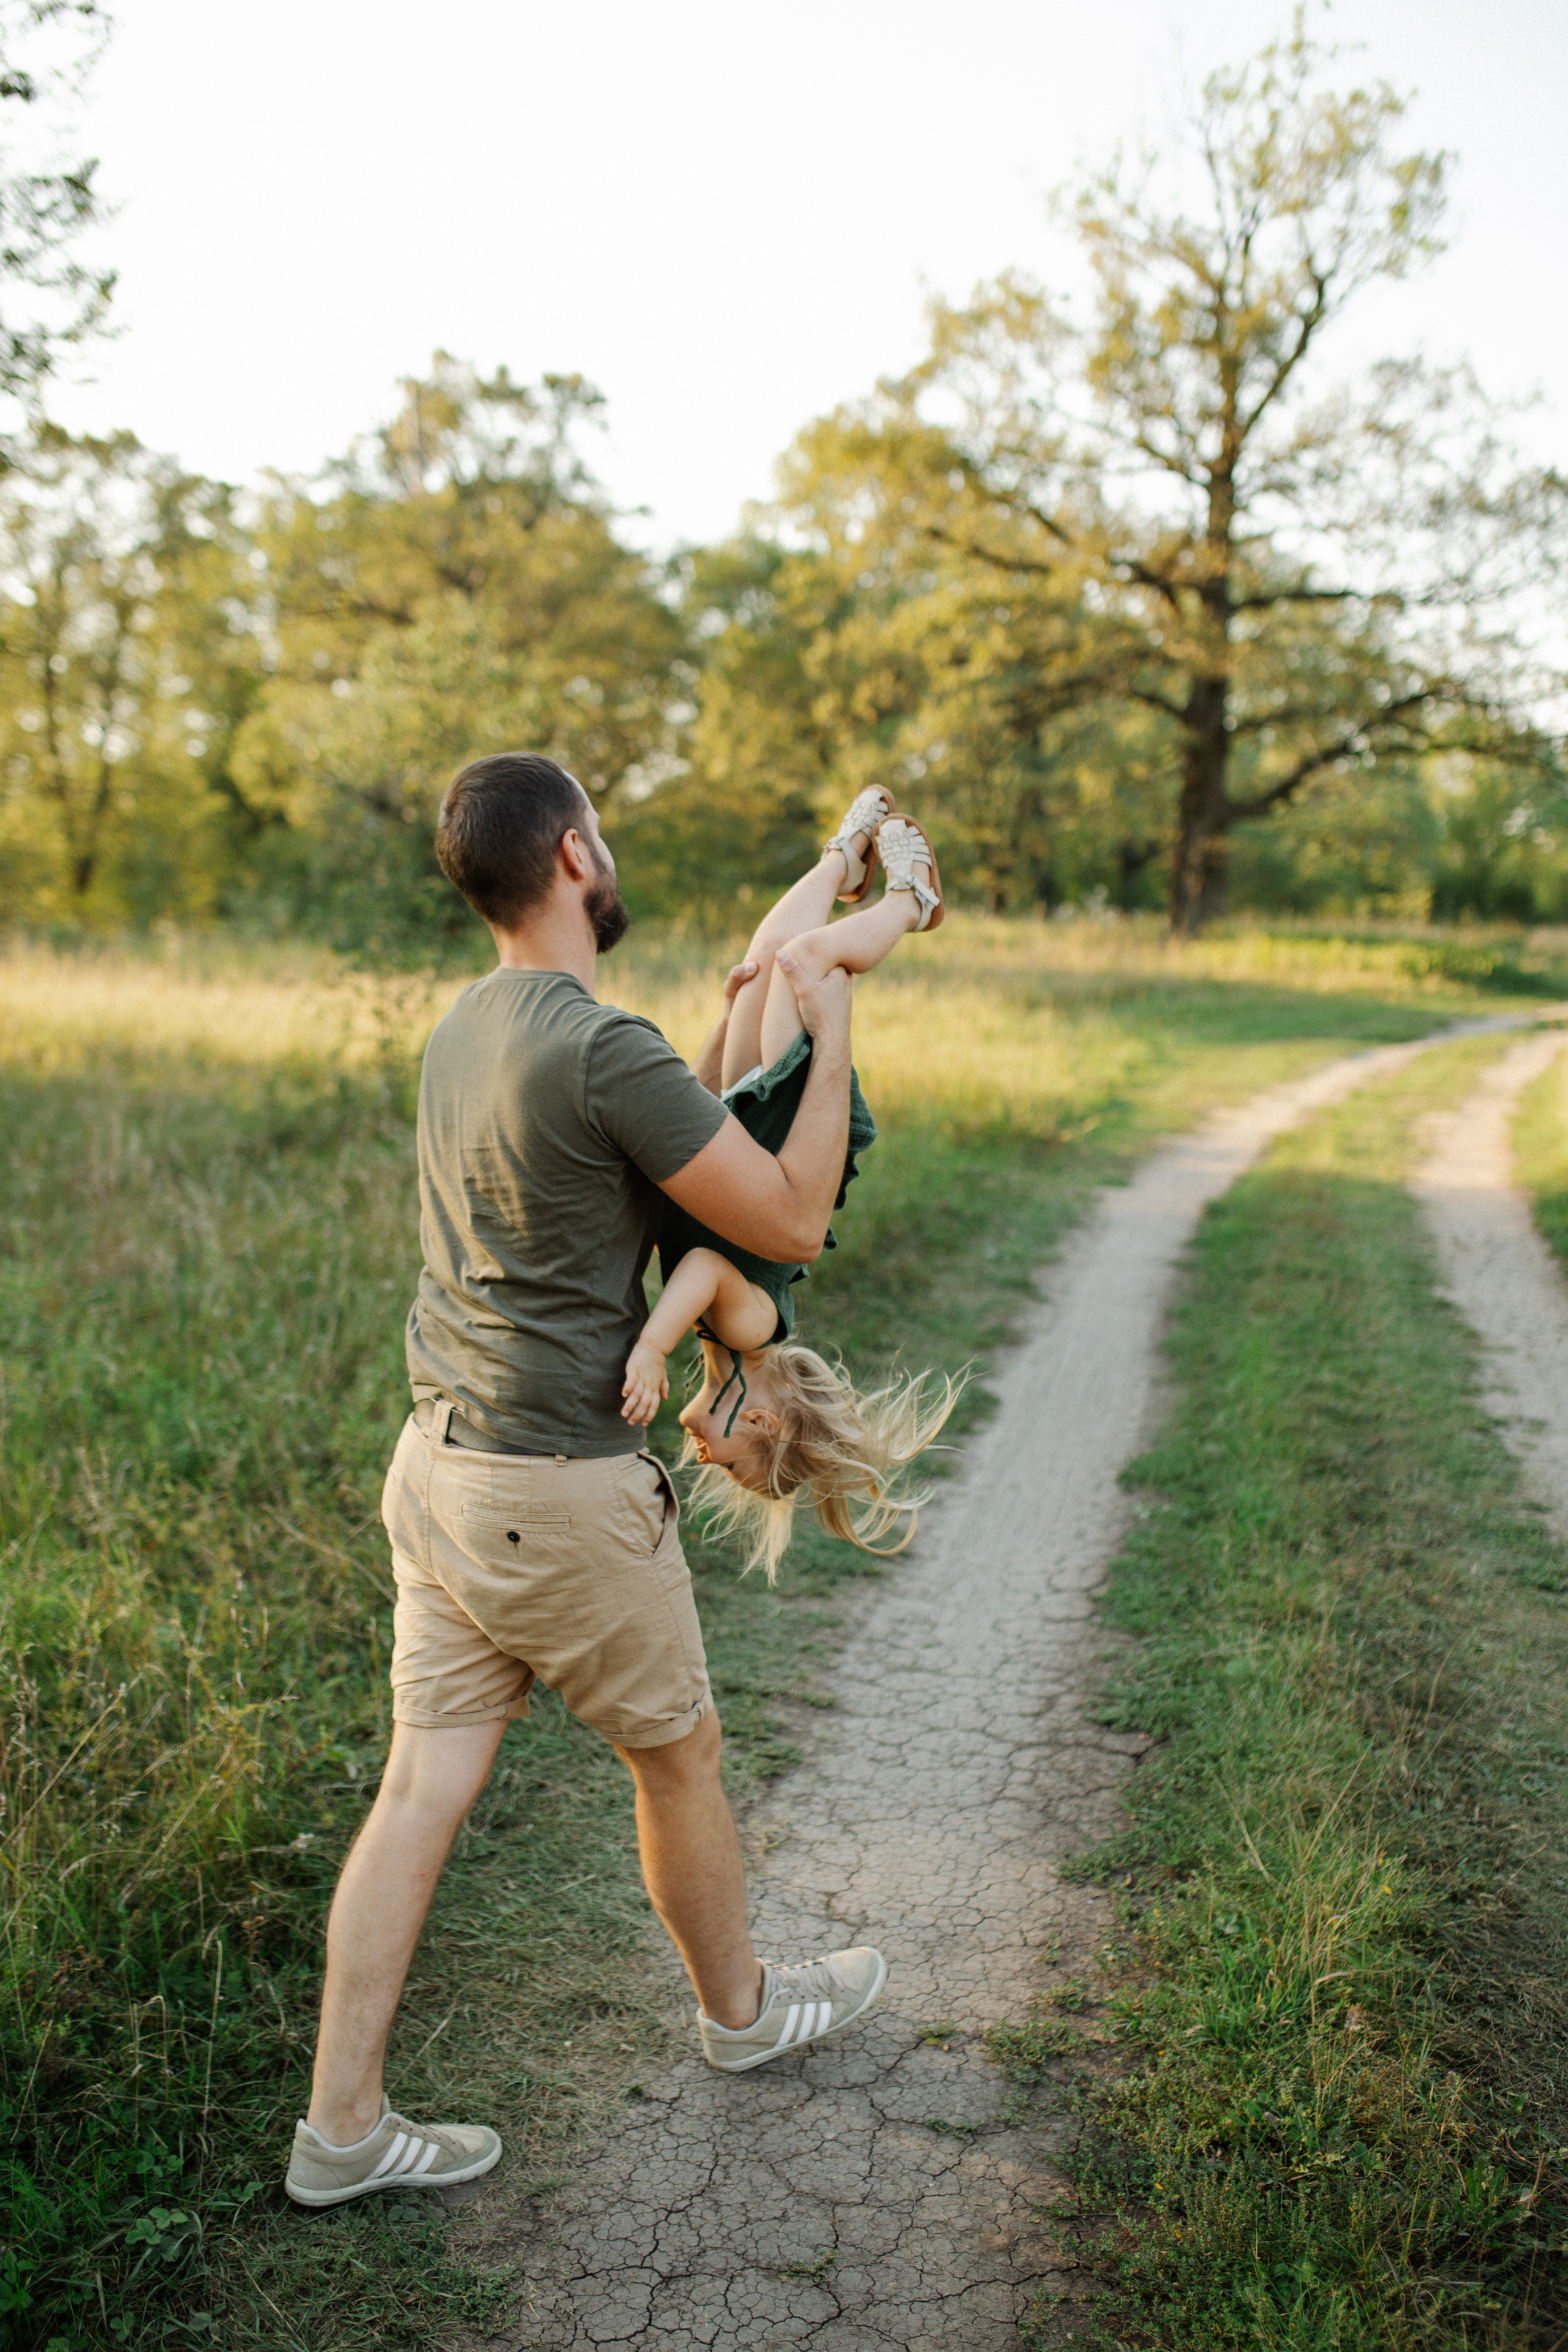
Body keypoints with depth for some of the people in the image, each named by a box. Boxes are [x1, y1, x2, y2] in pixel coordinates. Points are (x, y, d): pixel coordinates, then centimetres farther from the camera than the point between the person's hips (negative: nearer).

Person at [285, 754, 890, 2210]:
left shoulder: (464, 1028, 7)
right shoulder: (604, 1051, -21)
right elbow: (790, 1224, -15)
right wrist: (829, 1036, -8)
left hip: (439, 1463, 8)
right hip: (558, 1490, -8)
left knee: (423, 1783, 12)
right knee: (676, 1755, 16)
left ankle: (342, 2127, 23)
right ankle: (740, 2009, 40)